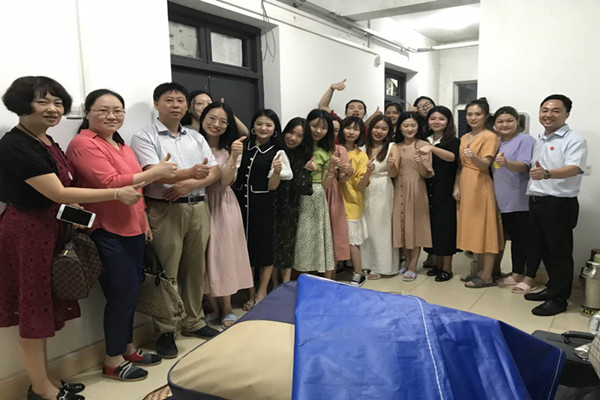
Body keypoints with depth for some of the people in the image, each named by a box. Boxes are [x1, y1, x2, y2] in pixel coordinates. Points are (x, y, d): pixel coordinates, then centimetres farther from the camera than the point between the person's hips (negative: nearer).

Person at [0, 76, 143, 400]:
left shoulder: (46, 142, 10)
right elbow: (58, 194, -23)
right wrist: (117, 194, -20)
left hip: (50, 230, 9)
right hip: (27, 233, -9)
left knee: (43, 309, 17)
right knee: (34, 312, 4)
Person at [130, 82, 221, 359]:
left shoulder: (196, 137, 15)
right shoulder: (144, 137, -2)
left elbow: (215, 171, 8)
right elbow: (154, 174, -17)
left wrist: (191, 184, -11)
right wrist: (190, 173, -33)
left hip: (197, 208, 5)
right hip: (165, 210, -5)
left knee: (195, 268, 12)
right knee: (166, 273, 0)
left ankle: (193, 323, 27)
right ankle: (165, 331, 13)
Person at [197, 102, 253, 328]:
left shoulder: (231, 149, 3)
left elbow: (225, 181, -13)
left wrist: (234, 157, -25)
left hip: (222, 206, 0)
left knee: (224, 254, 7)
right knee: (205, 256, 7)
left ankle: (227, 309, 22)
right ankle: (214, 308, 24)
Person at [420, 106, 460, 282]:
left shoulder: (453, 141, -3)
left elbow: (452, 157, -27)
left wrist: (432, 149, -39)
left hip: (445, 191, -4)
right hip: (428, 190, 4)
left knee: (445, 226, -1)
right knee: (431, 224, 7)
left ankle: (447, 267, 9)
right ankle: (436, 261, 21)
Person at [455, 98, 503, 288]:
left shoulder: (490, 136, -7)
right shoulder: (464, 138, 15)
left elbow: (485, 165, -17)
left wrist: (473, 157, -36)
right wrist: (457, 186, 4)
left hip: (481, 187, -7)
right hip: (465, 187, 7)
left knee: (485, 229, -3)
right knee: (471, 229, 11)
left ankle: (487, 276, 4)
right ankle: (480, 270, 22)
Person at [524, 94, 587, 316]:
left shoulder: (574, 140, -8)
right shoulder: (538, 141, 16)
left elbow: (574, 169, -24)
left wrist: (546, 173, -41)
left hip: (559, 204, -7)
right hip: (536, 201, 7)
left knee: (559, 252, 0)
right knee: (543, 249, 15)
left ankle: (558, 299, 11)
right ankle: (553, 287, 32)